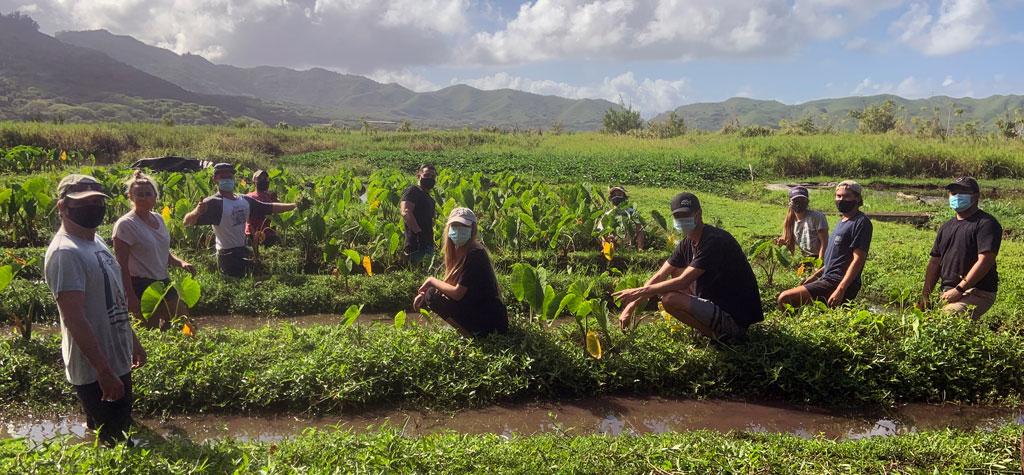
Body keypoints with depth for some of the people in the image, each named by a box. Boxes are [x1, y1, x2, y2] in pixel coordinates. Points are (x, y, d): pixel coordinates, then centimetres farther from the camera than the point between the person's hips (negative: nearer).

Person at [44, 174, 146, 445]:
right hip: (96, 372, -9)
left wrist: (133, 341, 24)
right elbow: (74, 318, -26)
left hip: (117, 361, 10)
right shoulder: (65, 252, -20)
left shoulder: (96, 241, 10)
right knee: (114, 443, 0)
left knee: (121, 435, 21)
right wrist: (104, 371, -27)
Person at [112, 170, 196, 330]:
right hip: (141, 285, -7)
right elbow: (121, 264, -16)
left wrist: (181, 263, 0)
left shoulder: (159, 218, 9)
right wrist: (131, 297, -21)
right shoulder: (125, 224, -13)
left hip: (163, 282, 8)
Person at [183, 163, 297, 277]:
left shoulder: (245, 200, 8)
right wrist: (196, 212, -46)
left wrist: (295, 205, 16)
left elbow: (270, 208, 15)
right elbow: (187, 222, -24)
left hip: (244, 252, 8)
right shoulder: (214, 203, -14)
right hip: (227, 256, -8)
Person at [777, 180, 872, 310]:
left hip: (837, 284, -10)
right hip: (827, 279, 10)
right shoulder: (842, 221, 19)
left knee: (784, 299, -20)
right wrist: (815, 275, 23)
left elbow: (858, 259, -18)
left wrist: (840, 290, -25)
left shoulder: (861, 222, -11)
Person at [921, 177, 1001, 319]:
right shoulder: (946, 226, 20)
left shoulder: (986, 223, -5)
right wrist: (925, 296, 12)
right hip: (948, 292, 7)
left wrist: (959, 290, -19)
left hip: (977, 293, -7)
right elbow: (934, 262, 21)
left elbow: (985, 261, -16)